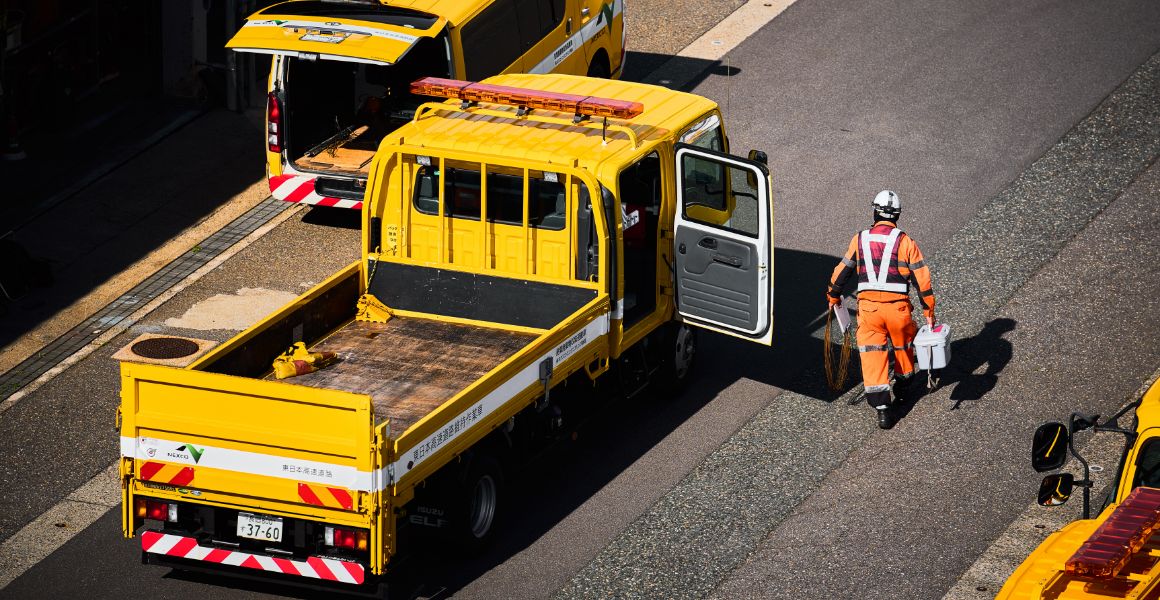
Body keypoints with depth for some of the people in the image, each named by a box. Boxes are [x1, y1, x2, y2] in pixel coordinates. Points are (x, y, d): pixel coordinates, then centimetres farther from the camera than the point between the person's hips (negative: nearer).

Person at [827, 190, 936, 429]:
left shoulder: (860, 240, 5)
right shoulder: (905, 242, -1)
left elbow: (842, 271, 15)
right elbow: (922, 278, -3)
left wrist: (833, 296, 32)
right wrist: (929, 311, 5)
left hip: (868, 307, 0)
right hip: (897, 307, 0)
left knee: (872, 355, 2)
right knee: (903, 344, 28)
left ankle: (882, 408, -7)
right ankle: (904, 378, 51)